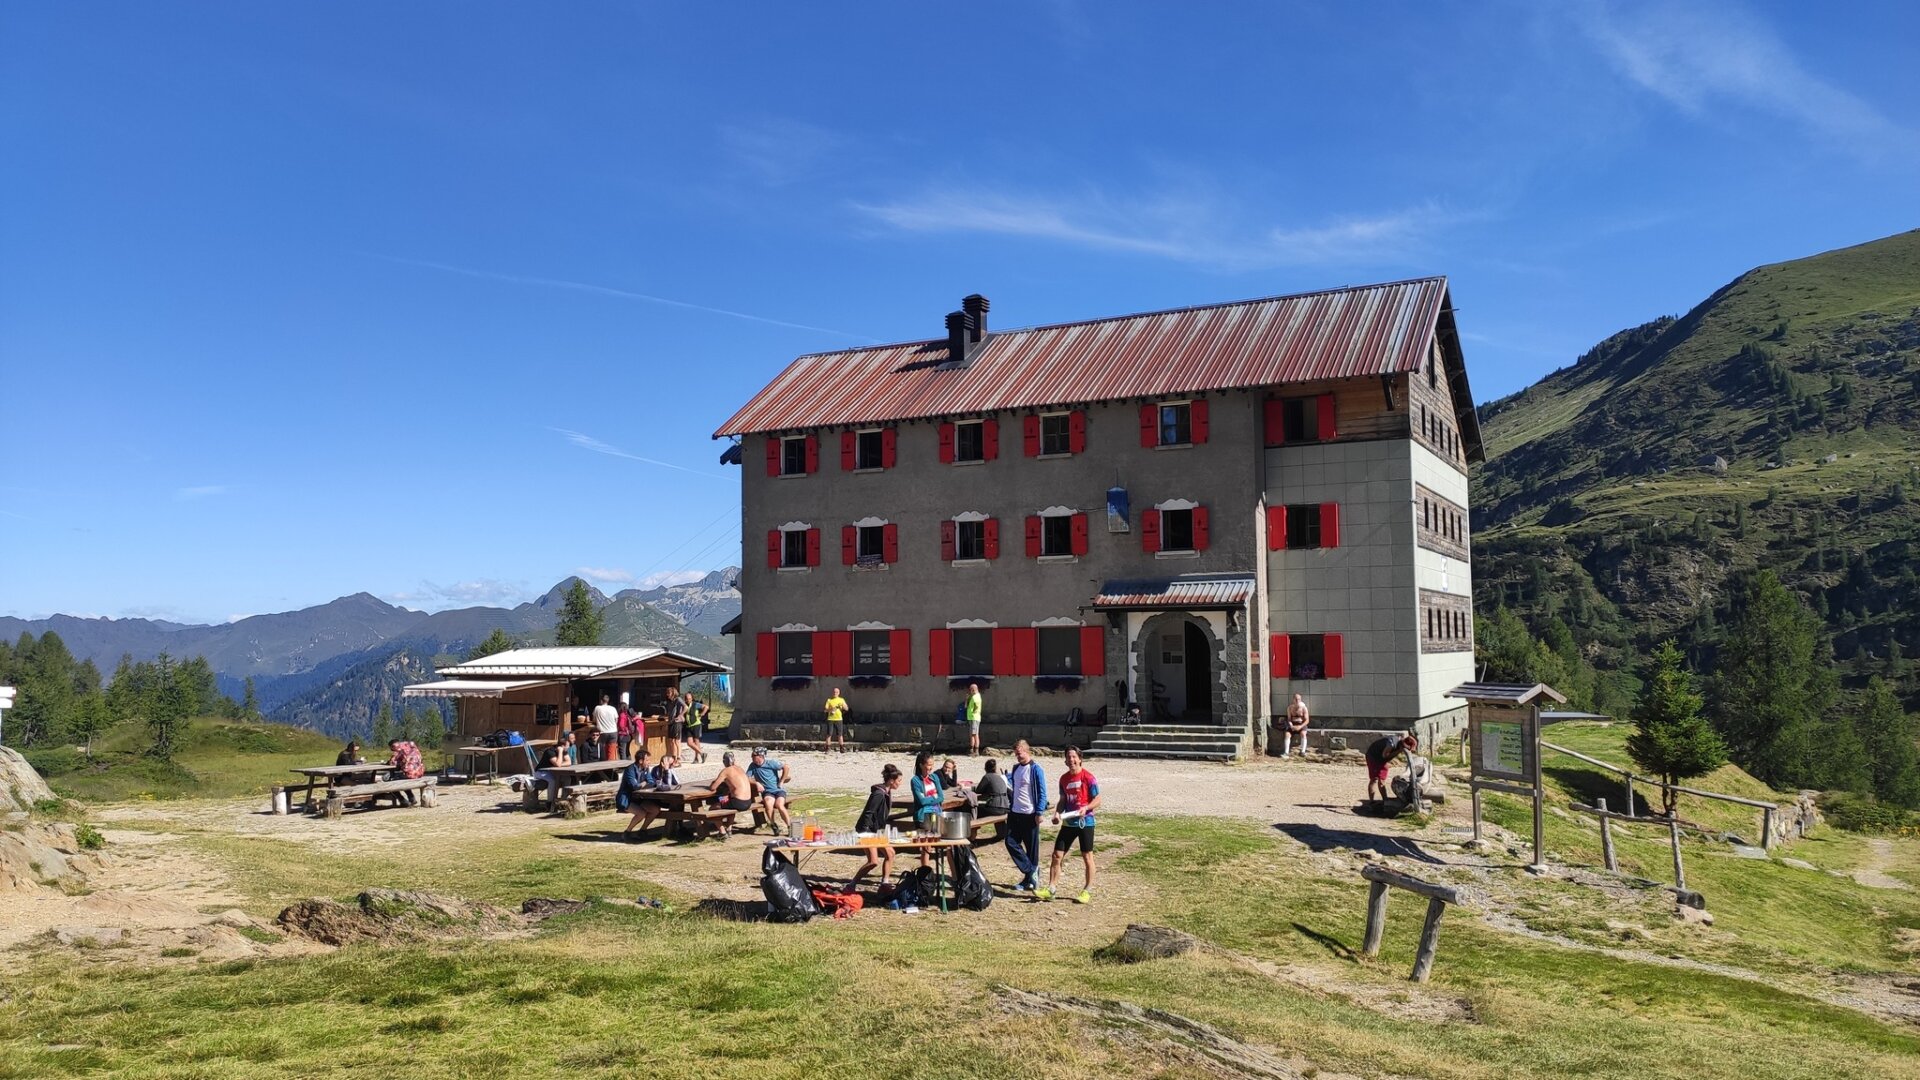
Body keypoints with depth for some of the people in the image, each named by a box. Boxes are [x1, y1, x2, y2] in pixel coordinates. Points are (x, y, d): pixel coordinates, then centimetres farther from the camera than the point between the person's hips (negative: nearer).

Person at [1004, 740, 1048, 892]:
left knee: (1031, 848, 2)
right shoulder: (1016, 768, 11)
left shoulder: (1036, 769, -10)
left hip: (1030, 815, -7)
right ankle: (1031, 872, 5)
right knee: (1011, 842, -2)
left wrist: (1039, 813, -15)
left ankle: (1030, 880, 9)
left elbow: (1042, 793, -12)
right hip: (1015, 813, 7)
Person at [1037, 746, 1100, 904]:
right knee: (1057, 855, 2)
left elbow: (1097, 800, -8)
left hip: (1085, 822, -5)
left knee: (1087, 857, 4)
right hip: (1068, 822, 5)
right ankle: (1050, 890, 8)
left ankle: (1087, 891, 16)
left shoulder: (1088, 777, -10)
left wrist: (1086, 808, -24)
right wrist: (1058, 813, -1)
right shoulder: (1064, 778, 8)